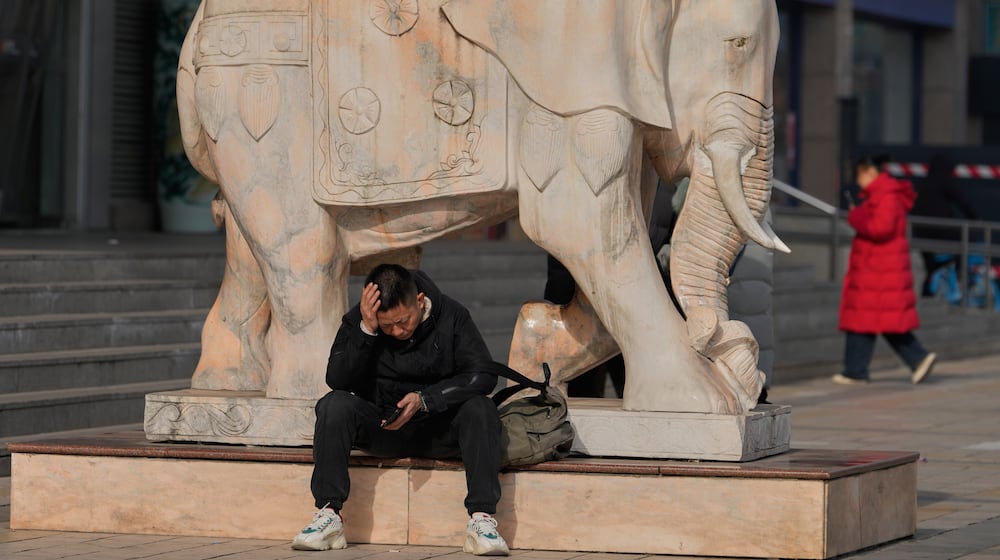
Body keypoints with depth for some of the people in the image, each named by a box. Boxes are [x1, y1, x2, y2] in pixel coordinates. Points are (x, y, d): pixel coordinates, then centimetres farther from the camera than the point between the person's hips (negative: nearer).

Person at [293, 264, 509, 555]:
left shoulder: (451, 316, -8)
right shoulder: (357, 320, -5)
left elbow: (483, 375, -17)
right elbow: (337, 380, -15)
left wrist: (424, 399, -27)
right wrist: (367, 331, -27)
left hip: (439, 429, -1)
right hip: (379, 428, 1)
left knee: (480, 409, -30)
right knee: (335, 405, -27)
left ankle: (481, 518, -35)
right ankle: (328, 514, -28)